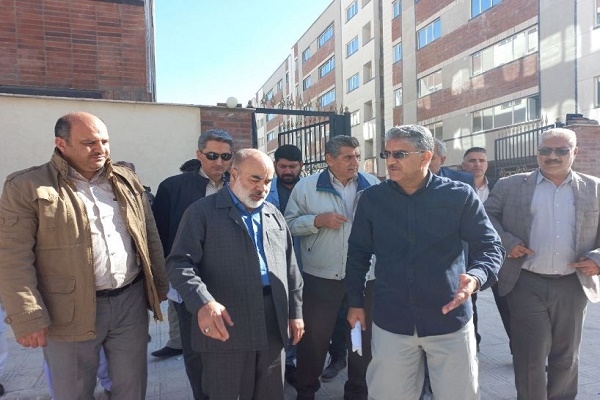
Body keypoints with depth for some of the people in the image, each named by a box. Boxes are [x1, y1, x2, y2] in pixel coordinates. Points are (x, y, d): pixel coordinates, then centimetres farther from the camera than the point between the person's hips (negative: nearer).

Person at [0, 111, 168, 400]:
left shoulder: (127, 182, 7)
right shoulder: (26, 187, -7)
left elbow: (150, 238, 10)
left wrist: (159, 288, 10)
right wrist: (28, 319, -14)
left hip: (131, 302, 4)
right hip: (71, 313, -3)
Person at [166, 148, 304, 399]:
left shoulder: (274, 215, 14)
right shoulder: (202, 211, -3)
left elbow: (290, 267, 16)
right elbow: (180, 263, -12)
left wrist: (295, 311, 13)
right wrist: (203, 303, -27)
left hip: (272, 325, 5)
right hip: (225, 325, -4)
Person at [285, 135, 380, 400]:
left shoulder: (373, 185, 3)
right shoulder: (306, 186, -3)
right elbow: (288, 223, -4)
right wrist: (317, 220, -17)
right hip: (321, 278, -2)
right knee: (313, 337, 11)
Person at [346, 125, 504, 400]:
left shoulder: (460, 196, -8)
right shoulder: (371, 198, -2)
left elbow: (489, 246, -2)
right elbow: (358, 253, 7)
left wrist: (476, 277, -23)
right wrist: (355, 302, 10)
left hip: (450, 319, -1)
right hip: (390, 321, 1)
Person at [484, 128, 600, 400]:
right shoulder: (510, 186, 0)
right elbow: (485, 215, 2)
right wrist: (506, 242, -12)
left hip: (573, 285, 3)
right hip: (527, 284, -2)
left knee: (566, 355, 18)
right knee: (530, 355, 5)